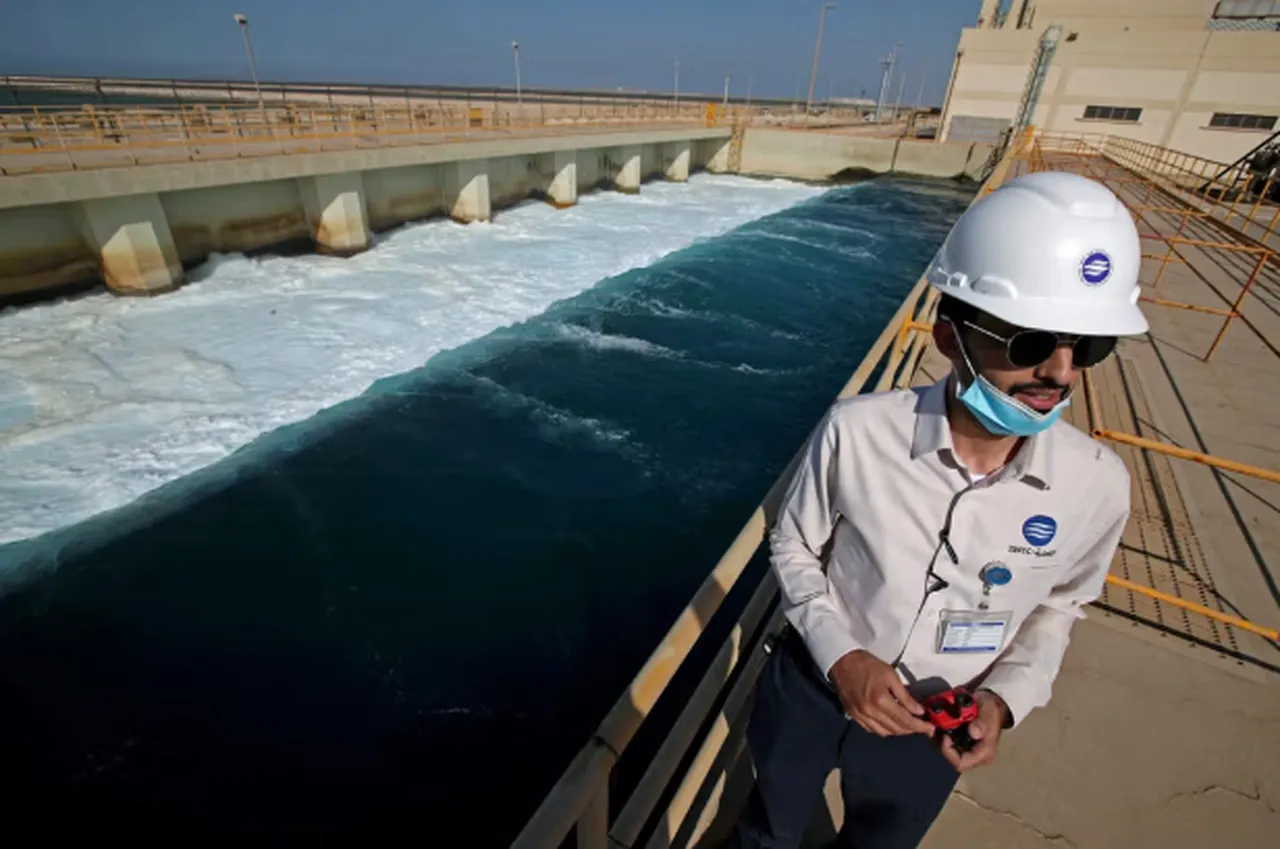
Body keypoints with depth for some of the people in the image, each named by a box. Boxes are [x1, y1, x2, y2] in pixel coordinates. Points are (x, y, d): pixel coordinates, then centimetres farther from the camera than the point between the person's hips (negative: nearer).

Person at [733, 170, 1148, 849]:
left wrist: (1004, 698, -16)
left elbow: (1059, 603, -1)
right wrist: (839, 655, -24)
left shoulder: (1097, 484, -21)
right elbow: (793, 546, -13)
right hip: (813, 684, -1)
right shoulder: (856, 432, -30)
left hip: (934, 724, 2)